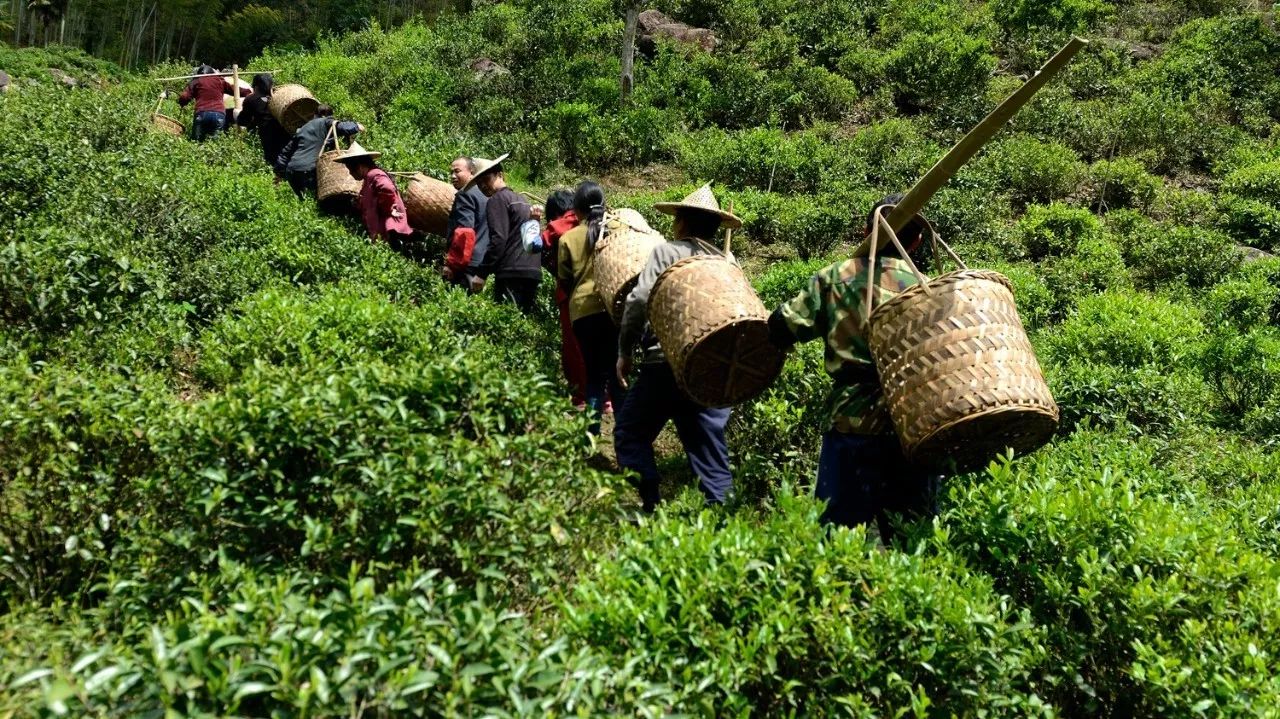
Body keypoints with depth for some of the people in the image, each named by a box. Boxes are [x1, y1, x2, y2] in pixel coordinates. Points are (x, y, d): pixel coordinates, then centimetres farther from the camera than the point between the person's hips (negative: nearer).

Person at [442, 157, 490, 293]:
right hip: (482, 263, 9)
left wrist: (451, 263, -15)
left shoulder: (465, 194, -8)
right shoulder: (483, 194, 21)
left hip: (466, 264, -9)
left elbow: (464, 233, -17)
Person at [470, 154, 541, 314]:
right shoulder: (521, 199, 22)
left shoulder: (497, 200, -3)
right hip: (533, 271, 9)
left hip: (512, 272, -9)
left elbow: (498, 239, -14)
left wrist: (482, 274, -13)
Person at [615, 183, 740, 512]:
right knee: (709, 444, 10)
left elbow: (639, 300, -9)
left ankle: (648, 506, 4)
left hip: (665, 363, -4)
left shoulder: (666, 252, 0)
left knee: (631, 434, 10)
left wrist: (625, 352, -1)